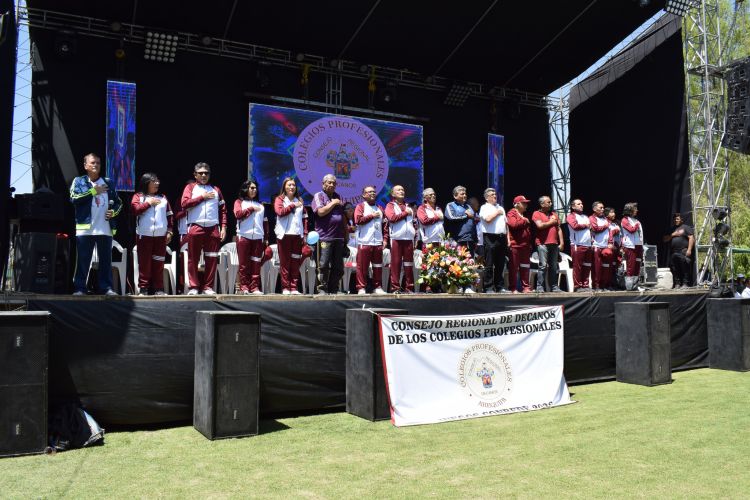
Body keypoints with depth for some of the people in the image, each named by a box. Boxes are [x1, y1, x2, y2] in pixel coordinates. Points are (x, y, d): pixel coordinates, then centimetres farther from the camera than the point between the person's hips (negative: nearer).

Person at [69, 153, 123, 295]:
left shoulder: (108, 182, 15)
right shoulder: (78, 181, 7)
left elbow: (118, 202, 18)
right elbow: (74, 198, -9)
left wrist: (114, 212, -1)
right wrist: (93, 191, -8)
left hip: (105, 229, 3)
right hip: (85, 228, -3)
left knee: (106, 260, 4)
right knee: (82, 260, -1)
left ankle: (106, 288, 8)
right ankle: (79, 288, 4)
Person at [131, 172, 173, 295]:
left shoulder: (163, 198, 16)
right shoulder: (138, 196, 8)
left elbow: (169, 216, 14)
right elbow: (135, 209, -10)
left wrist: (169, 231, 6)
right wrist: (148, 203, -5)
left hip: (161, 235, 2)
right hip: (144, 235, -2)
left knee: (158, 263, 2)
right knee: (144, 262, -2)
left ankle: (158, 288, 6)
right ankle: (143, 288, 3)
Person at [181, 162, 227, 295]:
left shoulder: (215, 189, 18)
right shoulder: (190, 187, 11)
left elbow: (223, 210, 13)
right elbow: (184, 203, -6)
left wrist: (223, 227, 3)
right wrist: (202, 197, -6)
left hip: (213, 228, 2)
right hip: (195, 227, -2)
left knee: (211, 259, 1)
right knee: (193, 258, -1)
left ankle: (208, 286, 8)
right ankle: (194, 287, 4)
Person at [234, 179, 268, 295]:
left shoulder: (260, 204, 20)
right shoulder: (239, 201, 12)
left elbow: (265, 222, 16)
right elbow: (238, 214, -7)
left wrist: (266, 238, 10)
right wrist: (251, 208, -3)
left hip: (258, 237, 2)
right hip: (244, 236, -2)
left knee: (256, 264, -2)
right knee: (244, 263, -2)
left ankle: (255, 287, 1)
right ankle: (244, 287, 2)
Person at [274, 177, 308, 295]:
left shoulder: (299, 200, 18)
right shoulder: (279, 199, 7)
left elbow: (304, 218, 14)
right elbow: (280, 212, -12)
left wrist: (305, 234, 6)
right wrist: (293, 205, -9)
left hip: (297, 235, 3)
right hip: (284, 235, -3)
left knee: (296, 262, 2)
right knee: (285, 262, -2)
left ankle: (294, 287, 6)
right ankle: (285, 287, 1)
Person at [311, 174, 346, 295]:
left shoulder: (338, 197, 20)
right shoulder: (319, 196, 2)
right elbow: (321, 212, -15)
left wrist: (346, 234, 17)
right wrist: (333, 203, -5)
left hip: (339, 237, 6)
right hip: (325, 236, -6)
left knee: (338, 266, 6)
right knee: (323, 265, -7)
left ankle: (333, 289, 13)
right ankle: (322, 289, 0)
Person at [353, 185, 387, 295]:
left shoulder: (379, 209, 20)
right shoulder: (360, 206, 4)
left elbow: (384, 225, 16)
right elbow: (358, 220, -13)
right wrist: (371, 216, -6)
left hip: (378, 242, 5)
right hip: (364, 242, -5)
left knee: (378, 266, 6)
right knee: (362, 266, -4)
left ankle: (378, 287, 13)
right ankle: (361, 288, 1)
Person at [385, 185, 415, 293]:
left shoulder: (408, 207, 21)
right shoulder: (390, 205, 7)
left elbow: (413, 222, 23)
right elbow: (392, 218, -11)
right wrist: (405, 213, -3)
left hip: (409, 238, 4)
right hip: (396, 238, -4)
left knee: (409, 263, 3)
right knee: (396, 263, -4)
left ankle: (409, 287, 7)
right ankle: (395, 287, -2)